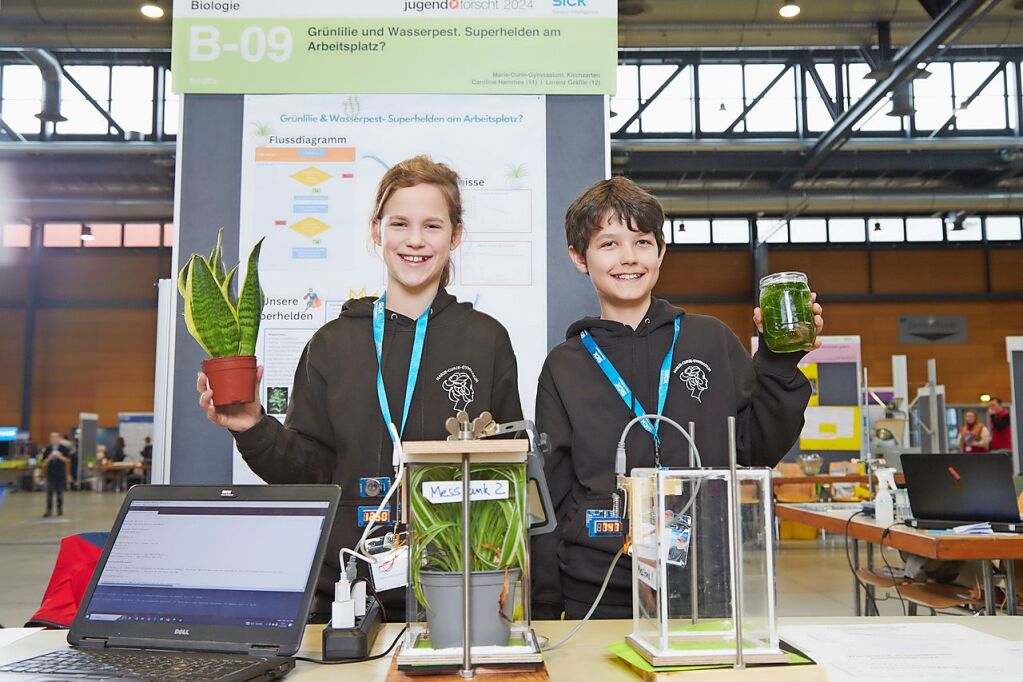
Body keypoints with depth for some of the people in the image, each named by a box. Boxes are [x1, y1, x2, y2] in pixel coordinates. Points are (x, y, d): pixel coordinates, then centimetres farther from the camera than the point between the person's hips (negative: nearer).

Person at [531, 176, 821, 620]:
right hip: (598, 597, 0)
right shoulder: (564, 368, 3)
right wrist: (543, 612, 3)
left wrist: (779, 361, -8)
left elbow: (759, 451, 3)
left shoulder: (712, 341, 4)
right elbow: (551, 497, 4)